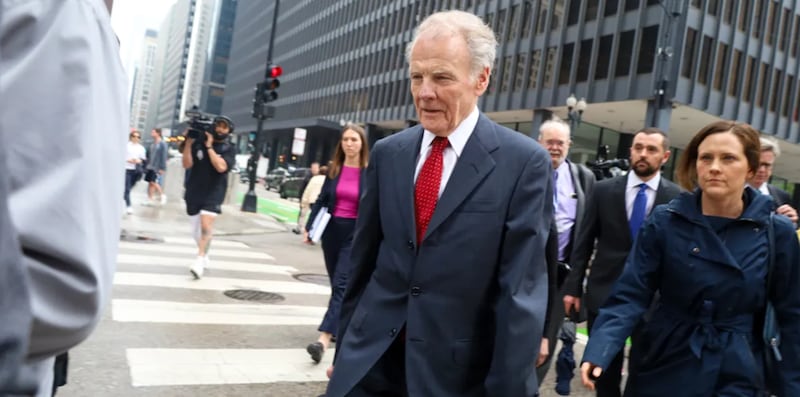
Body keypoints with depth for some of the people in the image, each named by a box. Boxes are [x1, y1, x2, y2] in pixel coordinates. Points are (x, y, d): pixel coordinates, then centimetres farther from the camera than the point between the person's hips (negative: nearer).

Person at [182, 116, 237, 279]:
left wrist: (209, 146, -18)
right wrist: (189, 141, -14)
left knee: (206, 226, -19)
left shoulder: (229, 150, -2)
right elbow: (187, 164, -6)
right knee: (196, 229, 12)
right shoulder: (199, 142, 0)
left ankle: (199, 261, -18)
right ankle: (204, 255, 34)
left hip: (213, 194, -2)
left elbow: (221, 167, -20)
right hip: (193, 192, 3)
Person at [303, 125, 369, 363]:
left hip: (356, 233, -4)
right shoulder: (334, 169, 6)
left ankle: (323, 339, -17)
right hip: (331, 230, 5)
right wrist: (309, 227, 1)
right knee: (337, 284, 14)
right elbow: (321, 200, 9)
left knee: (342, 285, -11)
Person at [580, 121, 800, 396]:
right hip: (665, 367, 1)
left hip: (738, 374, 0)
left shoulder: (778, 232, -6)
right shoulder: (665, 221, -9)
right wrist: (598, 351, -25)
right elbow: (631, 295, -12)